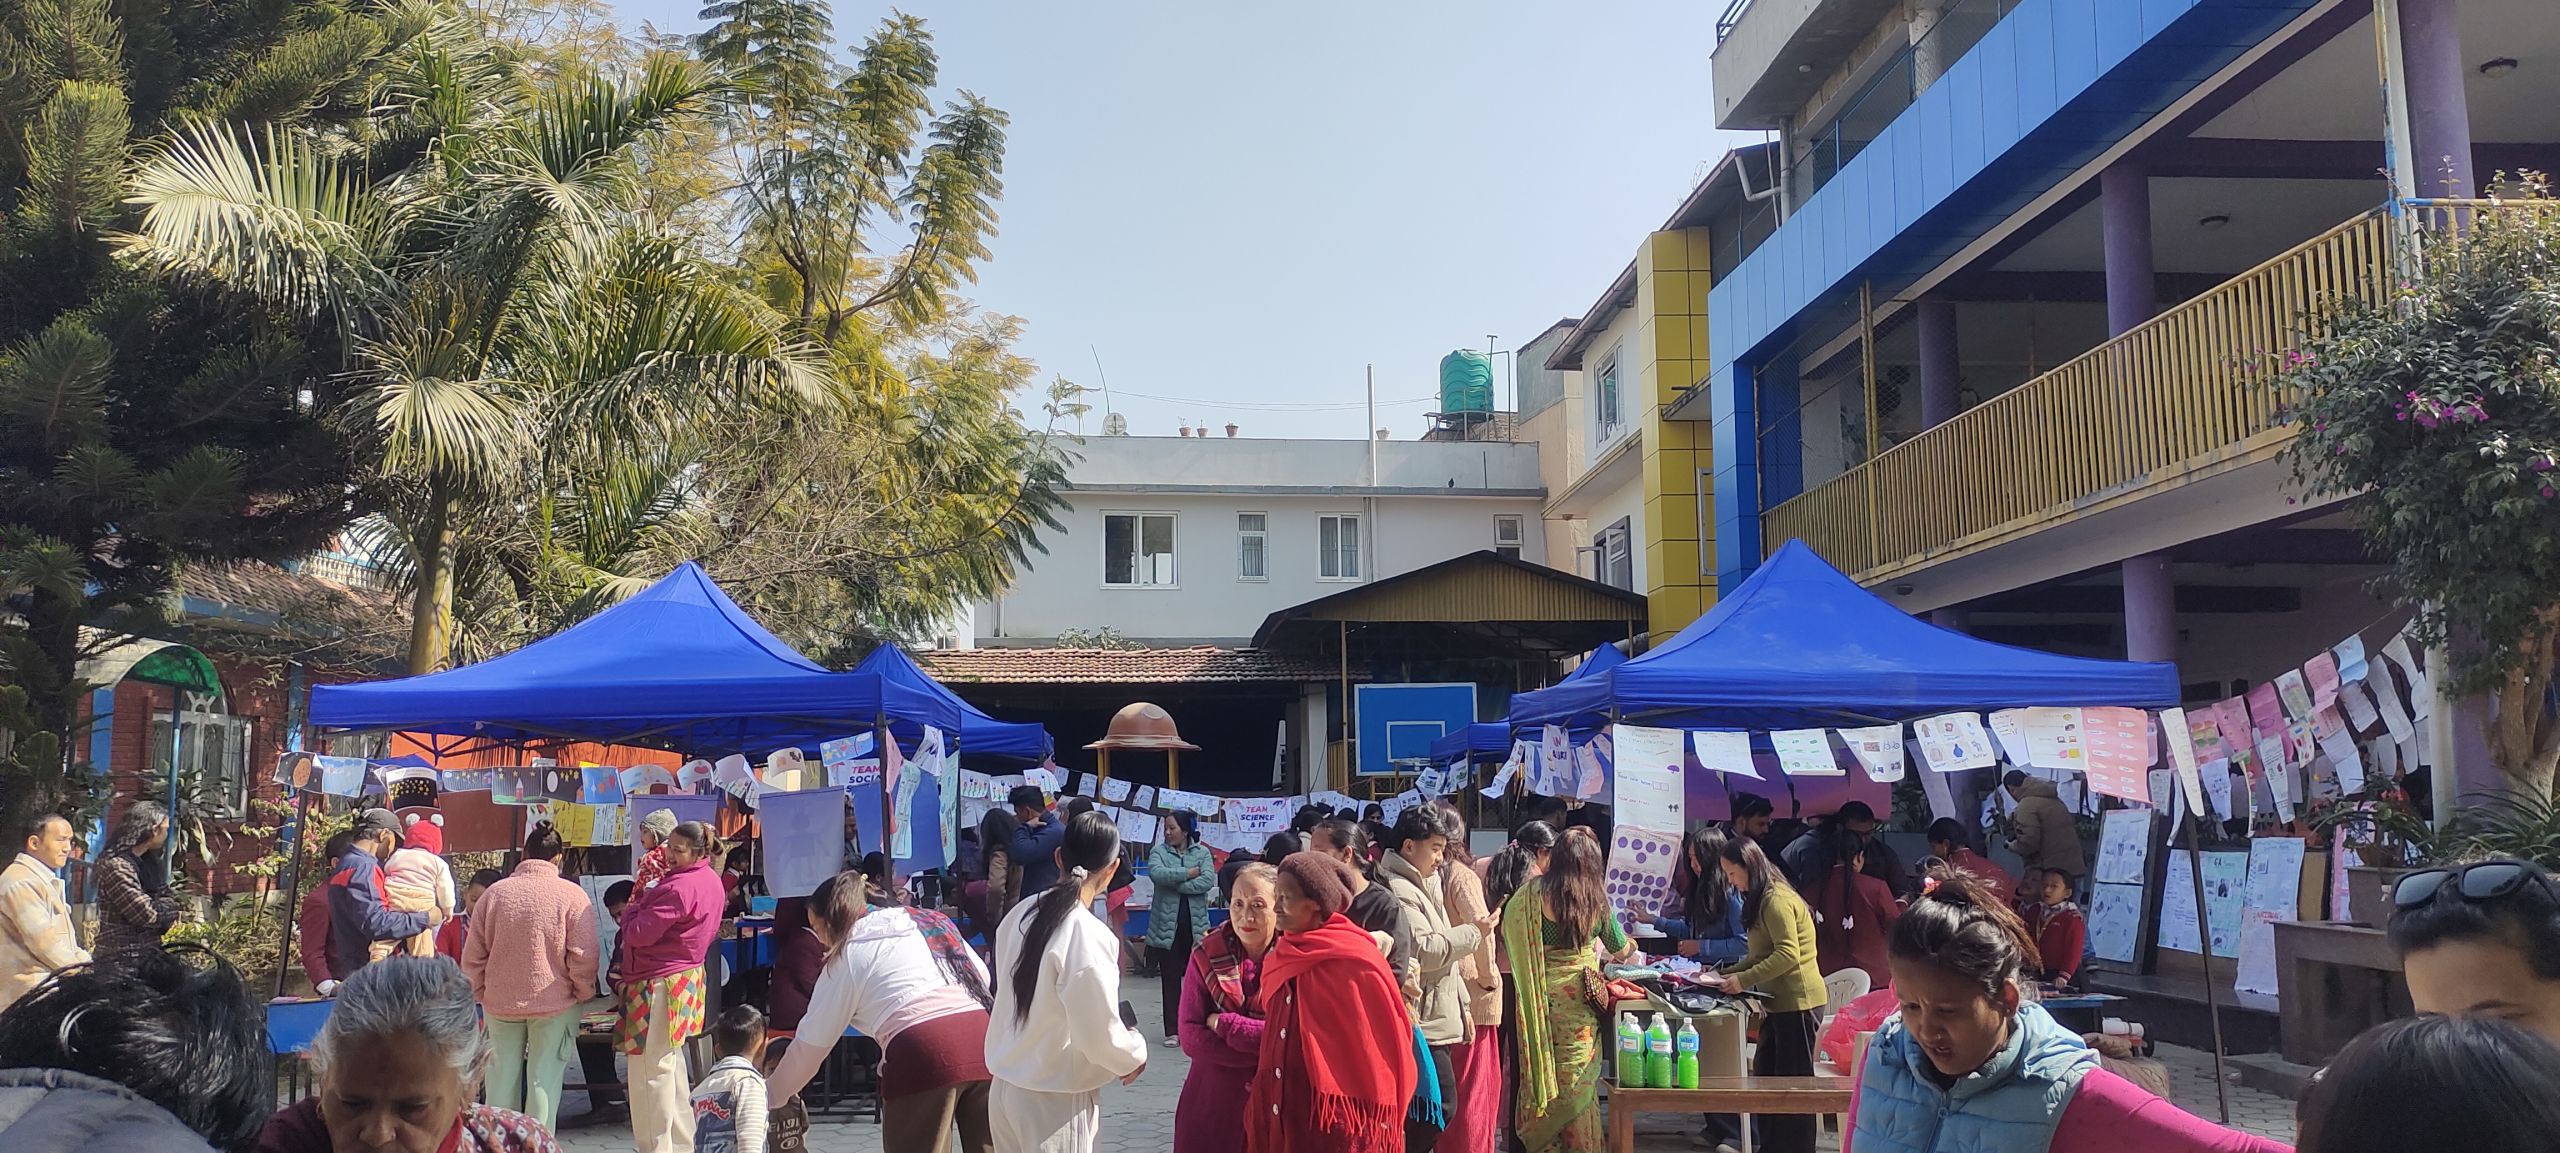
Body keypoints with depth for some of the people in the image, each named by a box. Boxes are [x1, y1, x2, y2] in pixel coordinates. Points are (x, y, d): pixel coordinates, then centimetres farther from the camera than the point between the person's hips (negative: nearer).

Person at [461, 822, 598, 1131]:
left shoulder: (494, 893, 0)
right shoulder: (572, 895, -11)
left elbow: (472, 955, 5)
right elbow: (583, 957, -12)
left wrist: (481, 992, 17)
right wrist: (583, 994, 2)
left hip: (500, 1002, 3)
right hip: (554, 1002, -3)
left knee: (502, 1077, 14)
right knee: (544, 1079, 4)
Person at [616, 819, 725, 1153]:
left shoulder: (679, 888, -23)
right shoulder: (710, 881, 9)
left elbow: (638, 934, -22)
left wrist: (634, 907, -2)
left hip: (659, 985, -11)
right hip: (686, 978, 11)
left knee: (651, 1073, -3)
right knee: (671, 1068, 19)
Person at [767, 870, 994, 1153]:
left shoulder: (847, 955, 11)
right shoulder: (927, 921, 26)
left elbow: (811, 1045, 15)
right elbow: (983, 977, 22)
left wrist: (770, 1096, 29)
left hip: (922, 1051, -5)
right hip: (981, 1038, 6)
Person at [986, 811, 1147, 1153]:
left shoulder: (1020, 915, -2)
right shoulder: (1089, 937, -22)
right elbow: (1101, 1036, -18)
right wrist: (1135, 1054, 3)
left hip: (1006, 1086, 6)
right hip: (1054, 1100, -6)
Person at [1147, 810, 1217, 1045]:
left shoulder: (1202, 852, 4)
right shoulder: (1159, 852, 3)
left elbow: (1209, 881, -11)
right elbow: (1156, 873, -17)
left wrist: (1176, 884, -14)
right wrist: (1189, 873, -14)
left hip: (1196, 925, 0)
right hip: (1167, 926, 0)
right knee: (1170, 980, 4)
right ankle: (1173, 1031, 10)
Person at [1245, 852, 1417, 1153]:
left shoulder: (1355, 961, -12)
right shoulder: (1282, 959, 8)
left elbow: (1382, 1045, -10)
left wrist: (1378, 1121, -7)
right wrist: (1263, 1092, 11)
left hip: (1337, 1120, -6)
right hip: (1280, 1118, 6)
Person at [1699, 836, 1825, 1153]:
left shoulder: (1777, 900, -16)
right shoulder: (1761, 899, 17)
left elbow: (1788, 954, -24)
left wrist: (1744, 980, -24)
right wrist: (1729, 973, 8)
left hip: (1797, 1001, -10)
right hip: (1780, 1002, 10)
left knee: (1792, 1080, -4)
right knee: (1765, 1075, 12)